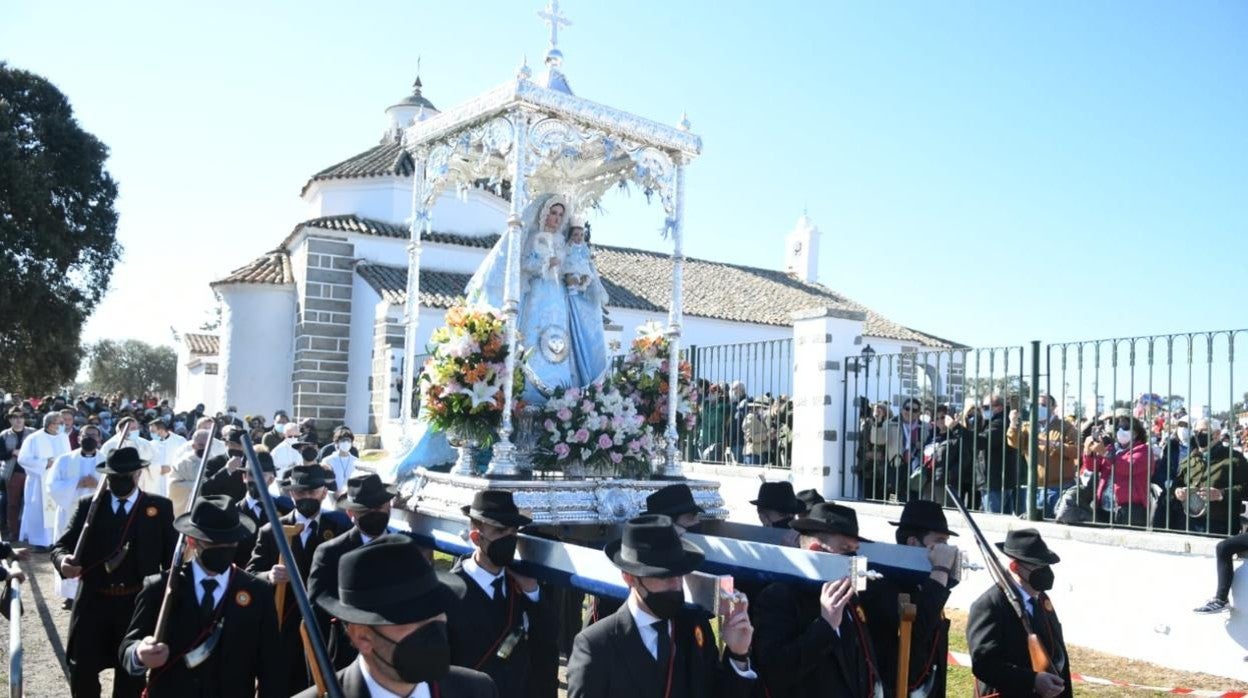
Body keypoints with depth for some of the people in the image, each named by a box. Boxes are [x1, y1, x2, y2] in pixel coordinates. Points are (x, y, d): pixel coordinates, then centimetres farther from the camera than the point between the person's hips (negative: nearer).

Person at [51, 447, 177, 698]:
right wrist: (63, 560, -23)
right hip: (93, 602, 1)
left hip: (140, 604, -1)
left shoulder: (160, 507, 1)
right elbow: (62, 545, 1)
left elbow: (171, 555, 2)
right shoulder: (88, 505, 6)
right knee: (81, 673, 7)